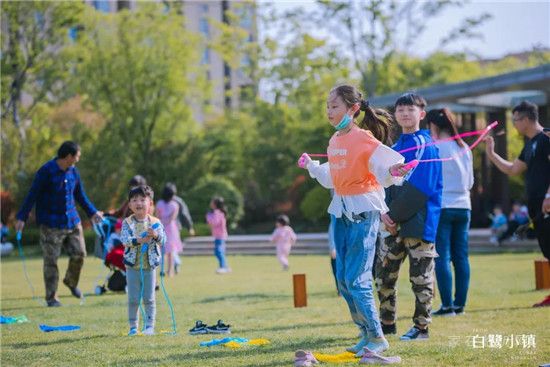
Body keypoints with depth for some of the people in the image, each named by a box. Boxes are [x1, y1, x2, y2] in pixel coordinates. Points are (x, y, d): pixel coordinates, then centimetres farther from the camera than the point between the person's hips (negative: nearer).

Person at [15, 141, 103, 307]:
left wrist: (92, 212, 14)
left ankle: (71, 282, 31)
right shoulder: (46, 171, -13)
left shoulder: (73, 172, 6)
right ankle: (51, 297, 8)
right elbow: (32, 195, -12)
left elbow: (80, 195, 19)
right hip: (51, 224, -6)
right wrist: (22, 217, -15)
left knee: (79, 254, 4)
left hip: (72, 221, 6)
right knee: (51, 260, -2)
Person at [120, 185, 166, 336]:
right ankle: (133, 327, 15)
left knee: (149, 299, 4)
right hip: (132, 266, 0)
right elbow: (124, 239, -16)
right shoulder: (127, 223, -3)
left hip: (149, 266, 0)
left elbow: (163, 239, -8)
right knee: (133, 299, 6)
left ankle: (150, 326, 12)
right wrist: (138, 240, -32)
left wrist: (155, 235, -30)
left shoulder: (155, 223, 0)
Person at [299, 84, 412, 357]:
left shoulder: (364, 140, -13)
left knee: (356, 279, -11)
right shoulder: (334, 142, 11)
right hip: (341, 212, 8)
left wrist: (393, 172, -40)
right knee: (343, 280, 8)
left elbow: (384, 172, -19)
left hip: (363, 211, -8)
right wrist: (311, 166, 24)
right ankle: (367, 335, 19)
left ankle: (377, 337, 2)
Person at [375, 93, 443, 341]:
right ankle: (387, 323, 22)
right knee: (384, 273, 10)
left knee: (420, 278, 0)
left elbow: (417, 187, -17)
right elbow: (387, 183, 12)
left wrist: (394, 215, -16)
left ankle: (421, 327, 10)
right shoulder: (395, 148, 15)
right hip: (395, 222, 8)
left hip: (419, 222, -8)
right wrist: (384, 213, -5)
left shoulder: (424, 144, -9)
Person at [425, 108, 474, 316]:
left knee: (442, 257, -4)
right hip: (463, 207, 6)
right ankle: (460, 304, 9)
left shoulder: (434, 148, -8)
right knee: (461, 256, 8)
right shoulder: (464, 148, 11)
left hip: (441, 207, -6)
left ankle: (447, 305, -6)